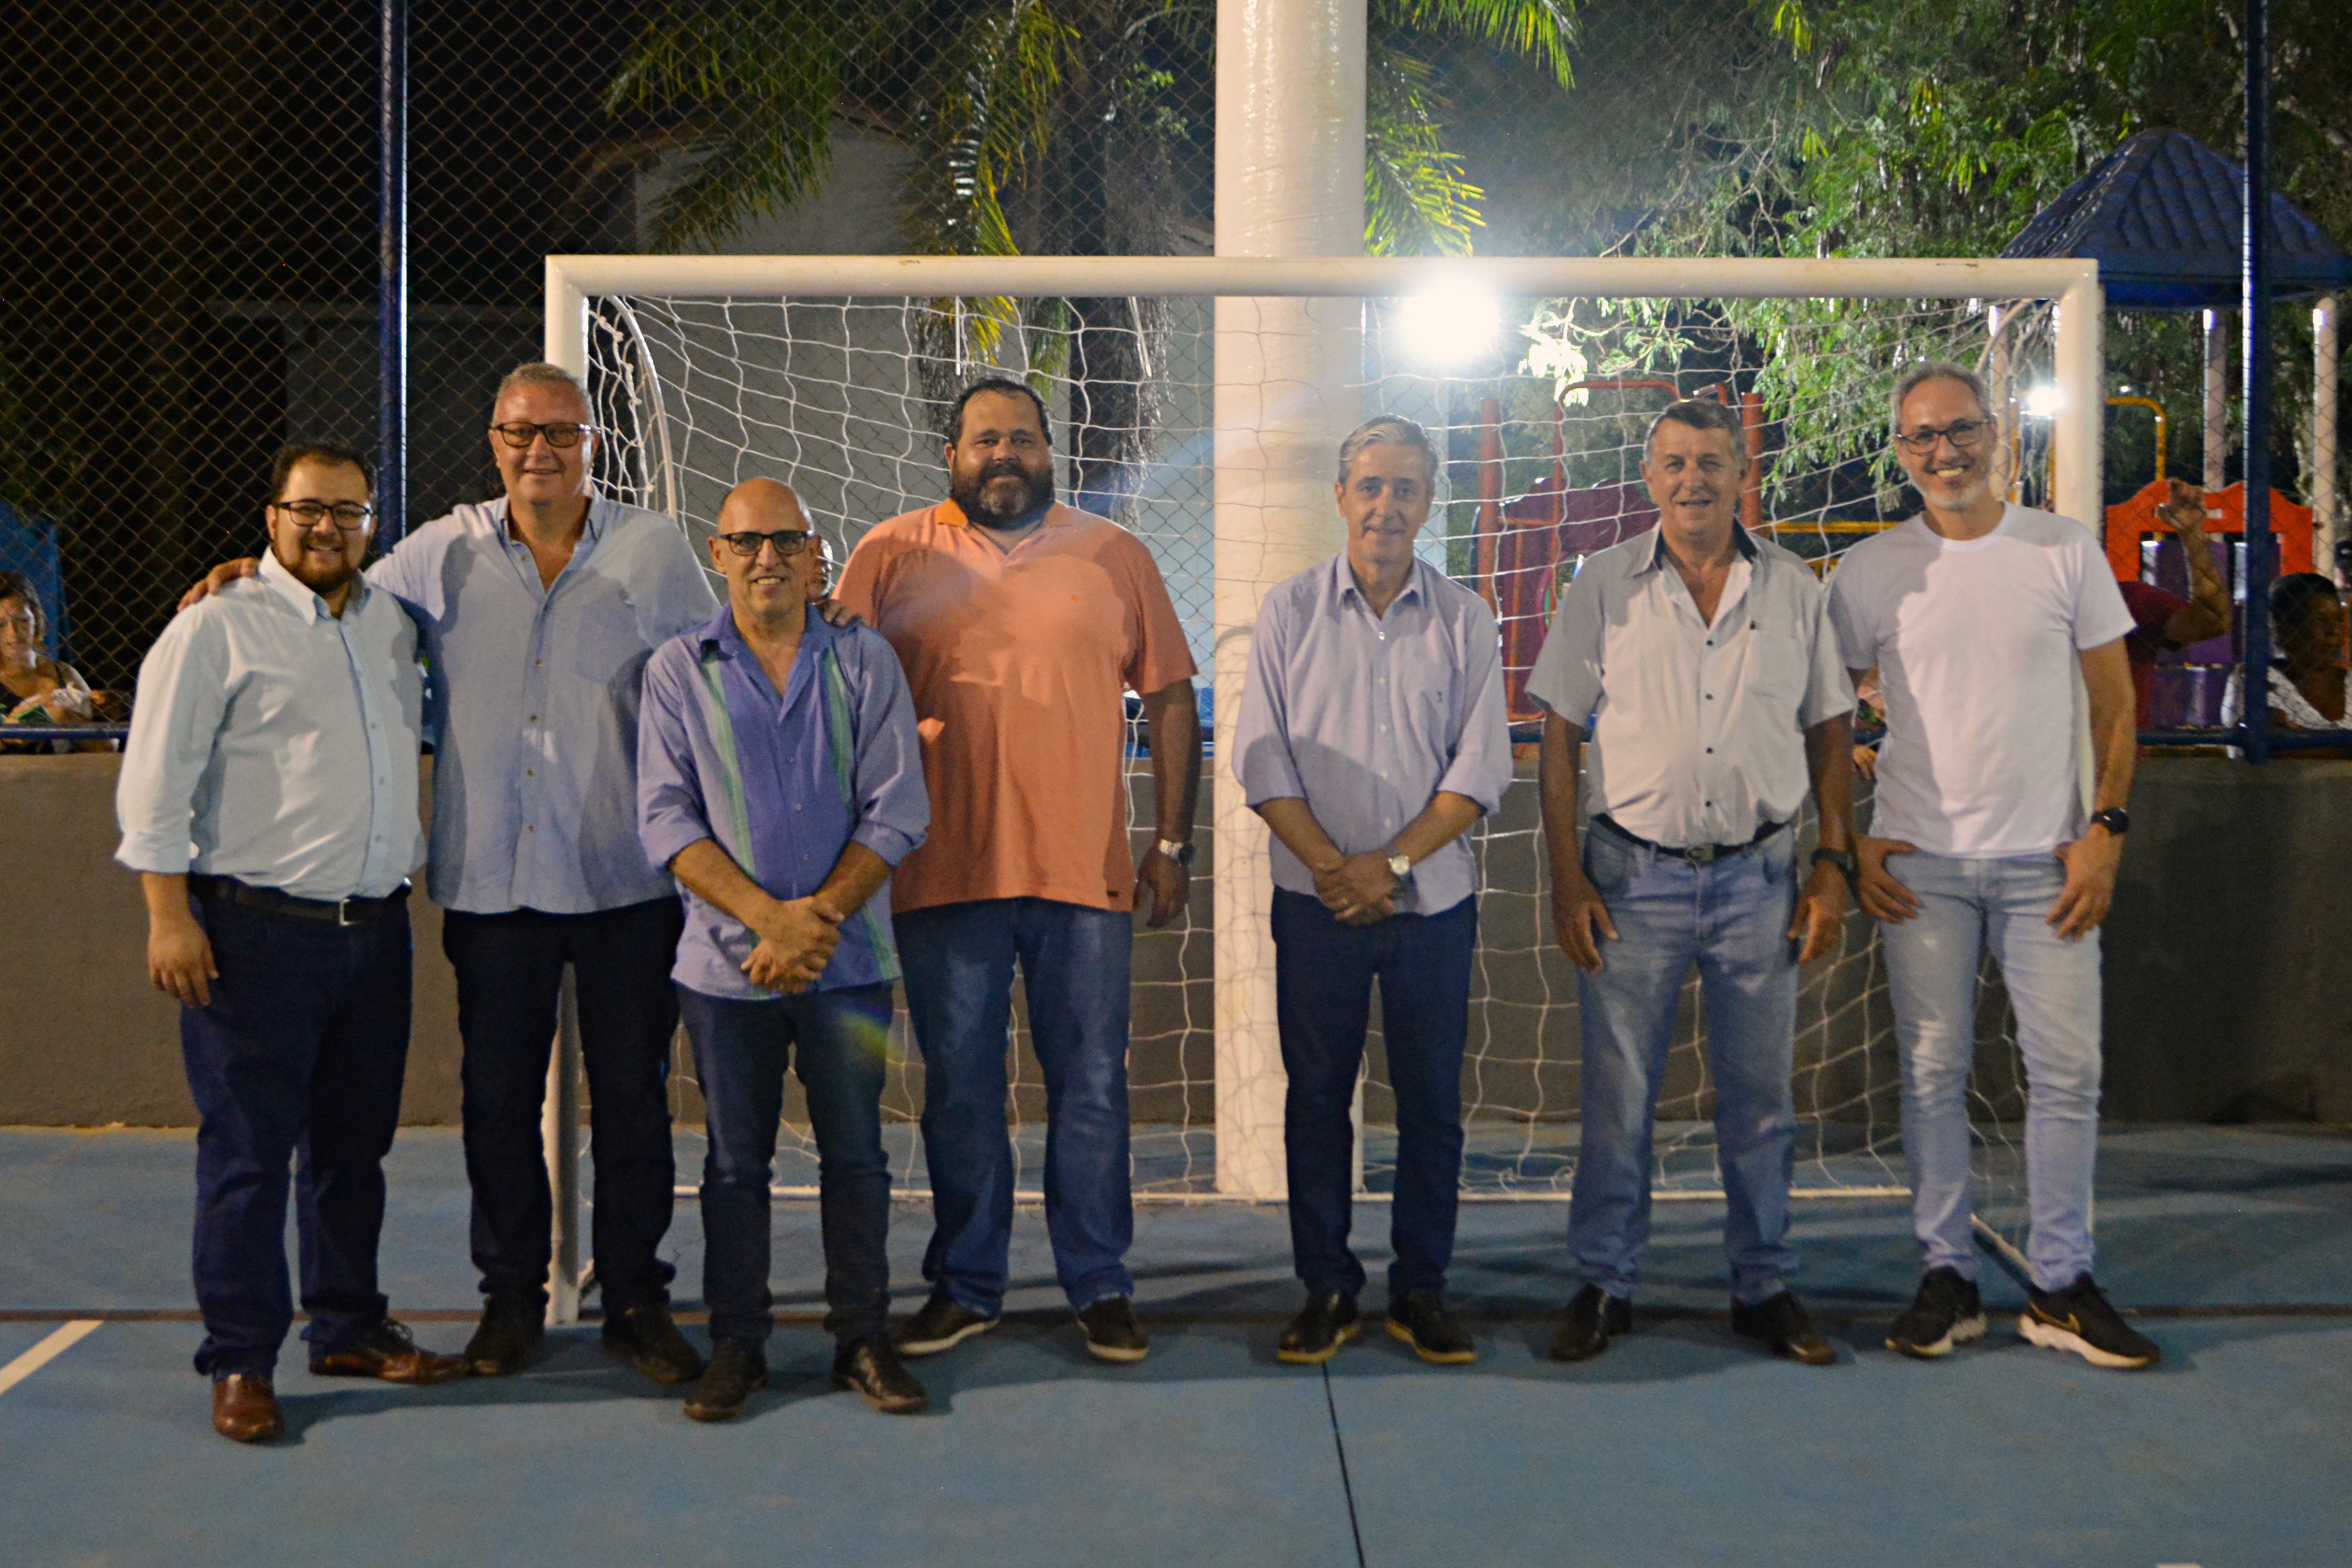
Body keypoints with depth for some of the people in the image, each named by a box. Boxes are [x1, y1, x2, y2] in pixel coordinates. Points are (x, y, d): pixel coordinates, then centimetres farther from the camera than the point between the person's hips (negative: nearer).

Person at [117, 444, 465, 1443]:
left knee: (354, 1144, 14)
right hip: (257, 932, -6)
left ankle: (349, 1329, 26)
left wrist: (413, 864, 24)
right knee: (247, 1153, -1)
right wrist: (169, 914, -14)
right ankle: (240, 1361, 9)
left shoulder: (391, 625, 14)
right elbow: (156, 780, -8)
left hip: (375, 929, 6)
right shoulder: (217, 629, -4)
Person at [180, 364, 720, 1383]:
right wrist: (259, 573, 2)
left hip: (627, 878, -1)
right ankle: (511, 1297, 23)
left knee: (632, 1096, 5)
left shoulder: (654, 550, 2)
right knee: (497, 1097, 9)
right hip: (490, 880, 2)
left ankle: (637, 1301, 18)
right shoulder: (444, 553, 6)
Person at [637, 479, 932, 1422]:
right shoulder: (677, 671, 3)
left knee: (856, 1154, 5)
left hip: (848, 956, 0)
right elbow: (666, 821, -5)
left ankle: (863, 1339, 18)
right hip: (726, 958, 0)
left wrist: (820, 916, -14)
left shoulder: (864, 663, 3)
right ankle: (736, 1344, 20)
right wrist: (770, 918, -15)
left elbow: (897, 811, -3)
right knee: (736, 1161, 8)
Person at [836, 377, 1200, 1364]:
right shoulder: (892, 557, 6)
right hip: (945, 869, 0)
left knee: (1091, 1087, 5)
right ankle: (964, 1288, 21)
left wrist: (1172, 841, 4)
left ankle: (1099, 1286, 18)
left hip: (1086, 870, 0)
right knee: (959, 1089, 8)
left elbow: (1169, 698, 9)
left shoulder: (1113, 556, 8)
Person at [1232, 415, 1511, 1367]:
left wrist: (1391, 862, -11)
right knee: (1316, 1095, 4)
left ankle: (1420, 1290, 15)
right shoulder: (1289, 611, 4)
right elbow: (1262, 759, -1)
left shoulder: (1464, 619, 5)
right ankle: (1325, 1289, 14)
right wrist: (1330, 865, -11)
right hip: (1316, 898, 0)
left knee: (1432, 1101, 4)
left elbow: (1481, 767, -1)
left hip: (1433, 897, 1)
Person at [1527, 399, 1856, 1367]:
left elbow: (1830, 732, 10)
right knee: (1617, 1094, 4)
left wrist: (1834, 866, 3)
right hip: (1634, 875, -1)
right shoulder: (1604, 587, 1)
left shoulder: (1795, 590, 6)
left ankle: (1765, 1287, 22)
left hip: (1760, 876, 1)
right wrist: (1565, 878, -5)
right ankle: (1605, 1286, 17)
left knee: (1760, 1094, 9)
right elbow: (1560, 736, 1)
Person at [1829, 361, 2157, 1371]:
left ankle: (2062, 1286, 14)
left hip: (2045, 861, 0)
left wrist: (2106, 829, -3)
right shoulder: (1869, 571, 3)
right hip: (1920, 866, 0)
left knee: (2067, 1071, 1)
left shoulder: (2066, 551, 3)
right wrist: (1847, 844, 0)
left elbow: (2115, 705, 7)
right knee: (1933, 1073, 3)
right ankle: (1946, 1276, 15)